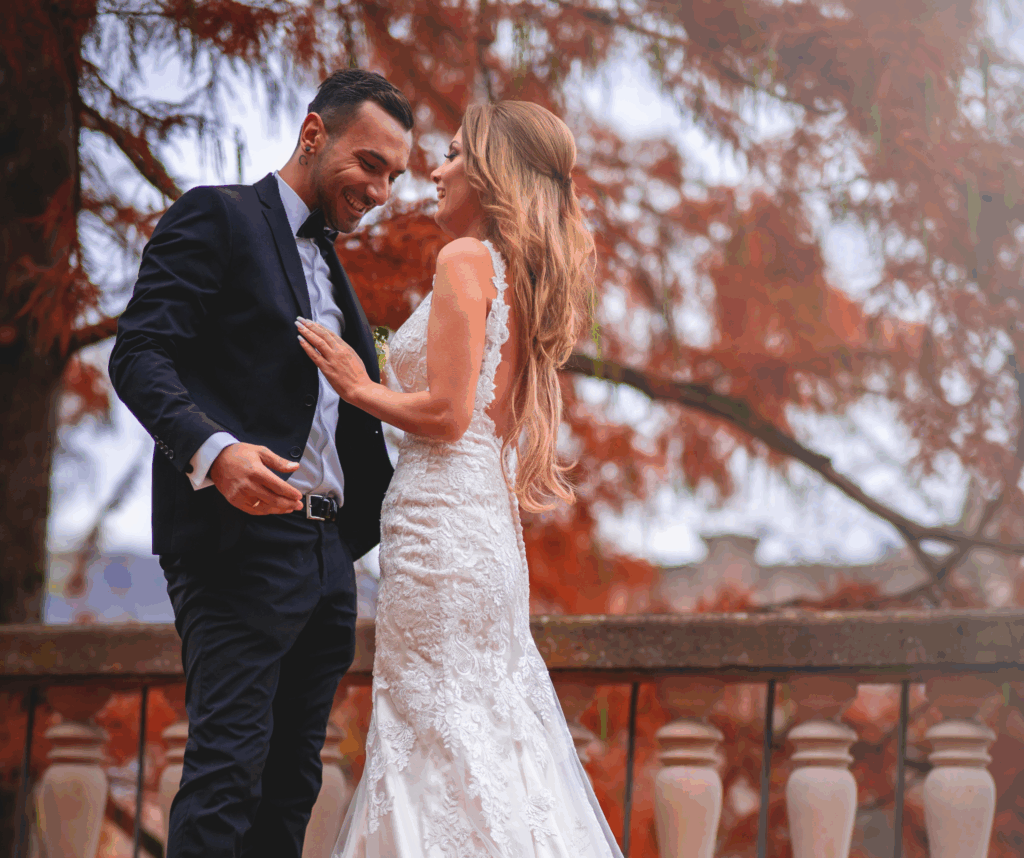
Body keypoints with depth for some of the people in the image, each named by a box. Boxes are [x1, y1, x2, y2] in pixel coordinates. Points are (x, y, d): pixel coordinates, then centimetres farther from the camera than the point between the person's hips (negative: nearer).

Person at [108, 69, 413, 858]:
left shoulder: (332, 272, 25)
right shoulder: (219, 218, -1)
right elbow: (139, 354, -12)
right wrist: (212, 451, -28)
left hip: (328, 554, 8)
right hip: (241, 543, -8)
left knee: (292, 784, 7)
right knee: (228, 770, -14)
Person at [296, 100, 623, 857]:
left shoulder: (466, 260, -9)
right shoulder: (521, 275, 17)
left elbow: (448, 412, -15)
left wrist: (359, 388, -1)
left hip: (441, 520, -9)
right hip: (491, 524, 9)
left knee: (433, 734, -5)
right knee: (493, 732, 10)